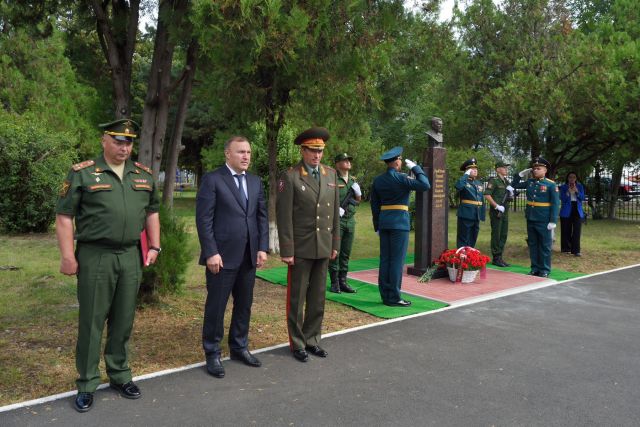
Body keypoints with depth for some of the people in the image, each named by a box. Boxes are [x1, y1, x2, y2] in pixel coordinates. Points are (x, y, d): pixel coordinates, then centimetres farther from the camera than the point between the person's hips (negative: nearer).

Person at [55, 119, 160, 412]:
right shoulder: (82, 173, -3)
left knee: (124, 320, 12)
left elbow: (152, 212, 17)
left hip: (131, 257, 4)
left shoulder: (143, 175, 10)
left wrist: (154, 246, 10)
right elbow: (64, 216, -5)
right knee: (91, 322, 4)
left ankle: (120, 375, 27)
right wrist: (67, 256, -9)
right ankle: (87, 384, 18)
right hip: (95, 257, -4)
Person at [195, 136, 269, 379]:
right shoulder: (212, 180, -6)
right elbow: (204, 219, -10)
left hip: (249, 256, 6)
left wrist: (263, 248, 2)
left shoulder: (255, 182, 12)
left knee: (244, 304, 14)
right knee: (216, 306, 4)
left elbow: (262, 216, 12)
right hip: (222, 256, -6)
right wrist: (211, 253, -16)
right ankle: (212, 354, 19)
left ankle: (239, 347, 30)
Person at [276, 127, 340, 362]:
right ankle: (297, 343, 19)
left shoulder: (330, 174, 7)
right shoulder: (289, 177, -10)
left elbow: (334, 212, 11)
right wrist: (286, 251, -14)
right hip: (301, 248, -5)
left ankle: (311, 339, 25)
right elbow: (284, 216, -12)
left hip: (323, 247, 5)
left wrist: (335, 244, 9)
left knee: (318, 297, 11)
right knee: (297, 298, 6)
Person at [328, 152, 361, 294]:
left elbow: (358, 200, 18)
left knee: (346, 253, 8)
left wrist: (358, 191, -1)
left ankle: (343, 282, 16)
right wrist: (334, 209, -21)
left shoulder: (353, 180, 14)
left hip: (350, 221, 6)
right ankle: (334, 283, 5)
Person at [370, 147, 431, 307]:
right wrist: (415, 167, -2)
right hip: (400, 222, -7)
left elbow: (374, 205, 11)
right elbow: (425, 185, -12)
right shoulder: (401, 178, -12)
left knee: (385, 259, 9)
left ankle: (385, 295, 14)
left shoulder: (378, 180, 8)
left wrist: (377, 226, 18)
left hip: (384, 222, 7)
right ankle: (394, 297, 0)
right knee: (397, 260, -3)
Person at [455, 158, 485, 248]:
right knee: (463, 239, -1)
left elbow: (481, 200, 17)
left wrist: (482, 215, 13)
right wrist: (466, 175, -19)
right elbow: (458, 186, -31)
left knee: (473, 239, 14)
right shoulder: (464, 181, -5)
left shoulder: (479, 183, 15)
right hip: (466, 215, -7)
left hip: (476, 216, 7)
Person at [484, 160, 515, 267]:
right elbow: (487, 195, -19)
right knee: (496, 235, -3)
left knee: (503, 235, 11)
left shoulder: (506, 181, 15)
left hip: (505, 212, 8)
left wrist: (511, 192, 0)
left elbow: (511, 198, 21)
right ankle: (496, 259, 3)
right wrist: (497, 206, -20)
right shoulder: (494, 180, -9)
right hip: (496, 212, -8)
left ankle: (500, 257, 20)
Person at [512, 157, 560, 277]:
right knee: (532, 244, 10)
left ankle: (545, 270, 11)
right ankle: (535, 268, 19)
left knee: (544, 245, 3)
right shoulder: (529, 182, 7)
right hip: (531, 219, 5)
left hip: (544, 221, -5)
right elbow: (515, 185, 21)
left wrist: (553, 221, -15)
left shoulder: (551, 184, -7)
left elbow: (555, 204, -9)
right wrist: (521, 174, 6)